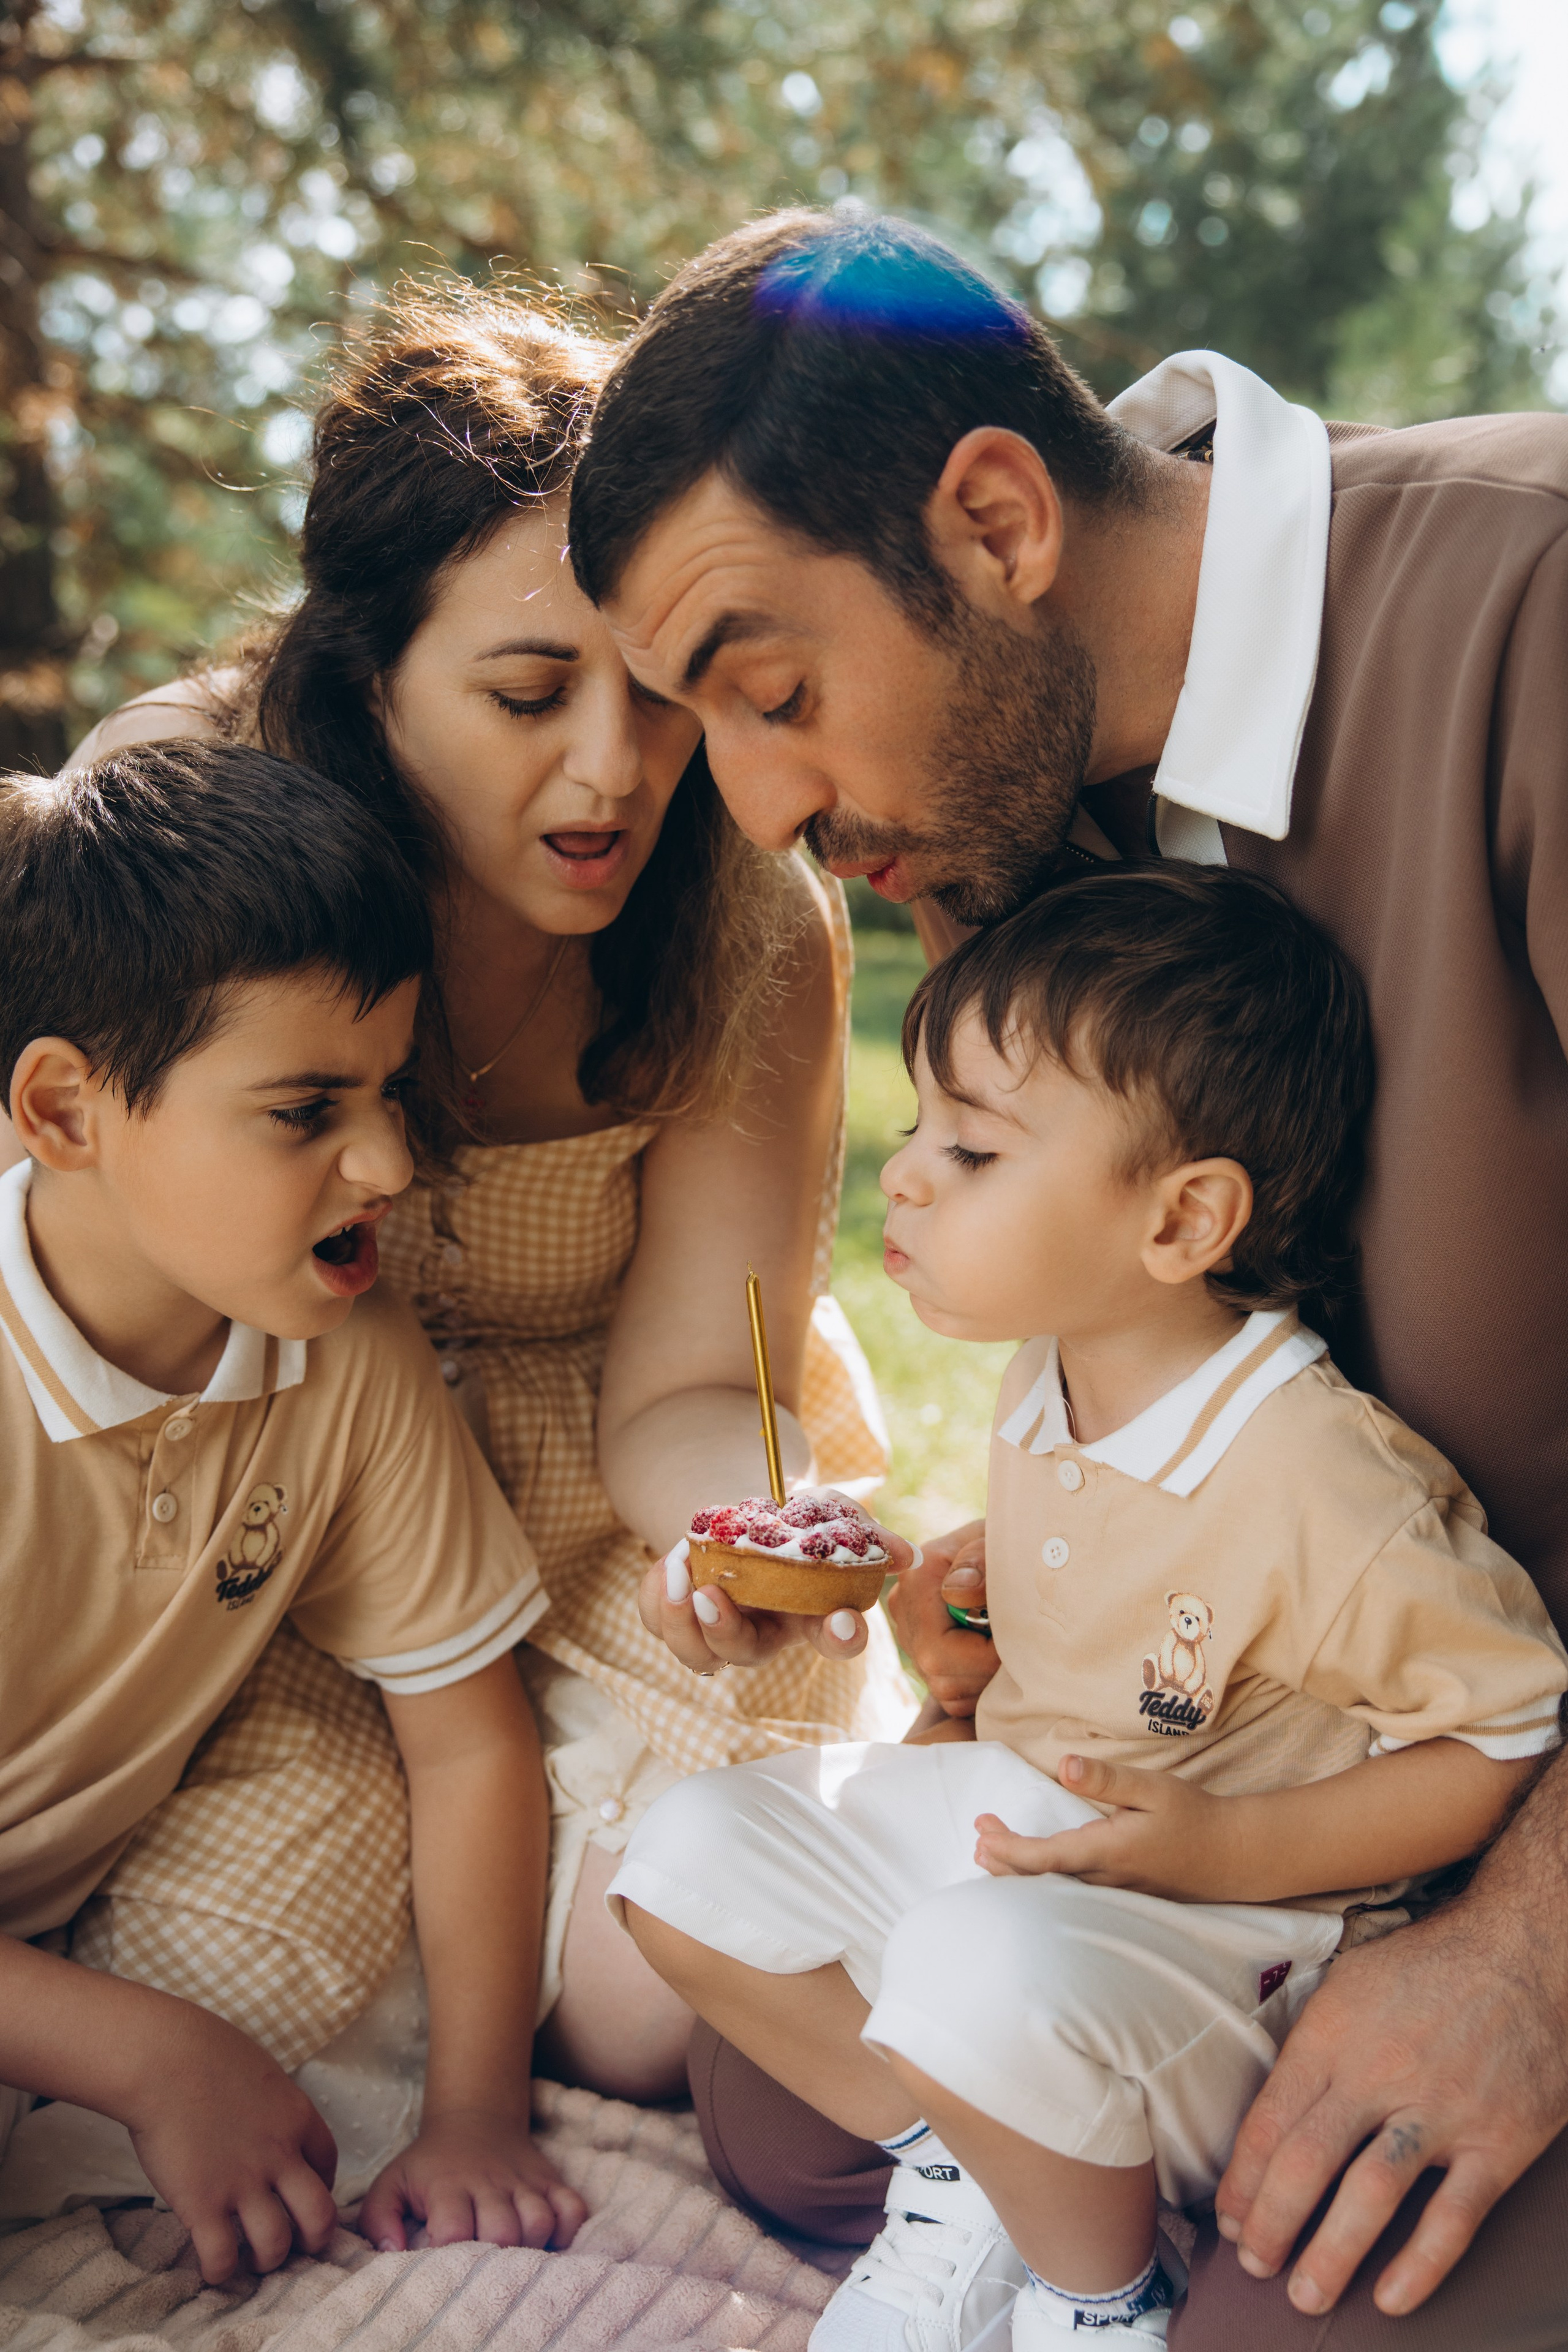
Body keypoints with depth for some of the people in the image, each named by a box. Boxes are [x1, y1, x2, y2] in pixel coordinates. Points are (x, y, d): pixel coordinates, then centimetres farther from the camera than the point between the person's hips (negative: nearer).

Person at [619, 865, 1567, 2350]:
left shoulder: (1322, 1483, -27)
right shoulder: (1048, 1383, -1)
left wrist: (1229, 1849, -26)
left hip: (1228, 1925, -8)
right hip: (1019, 1820, 8)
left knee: (983, 1967, -37)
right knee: (687, 1862, 0)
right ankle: (966, 2180, 9)